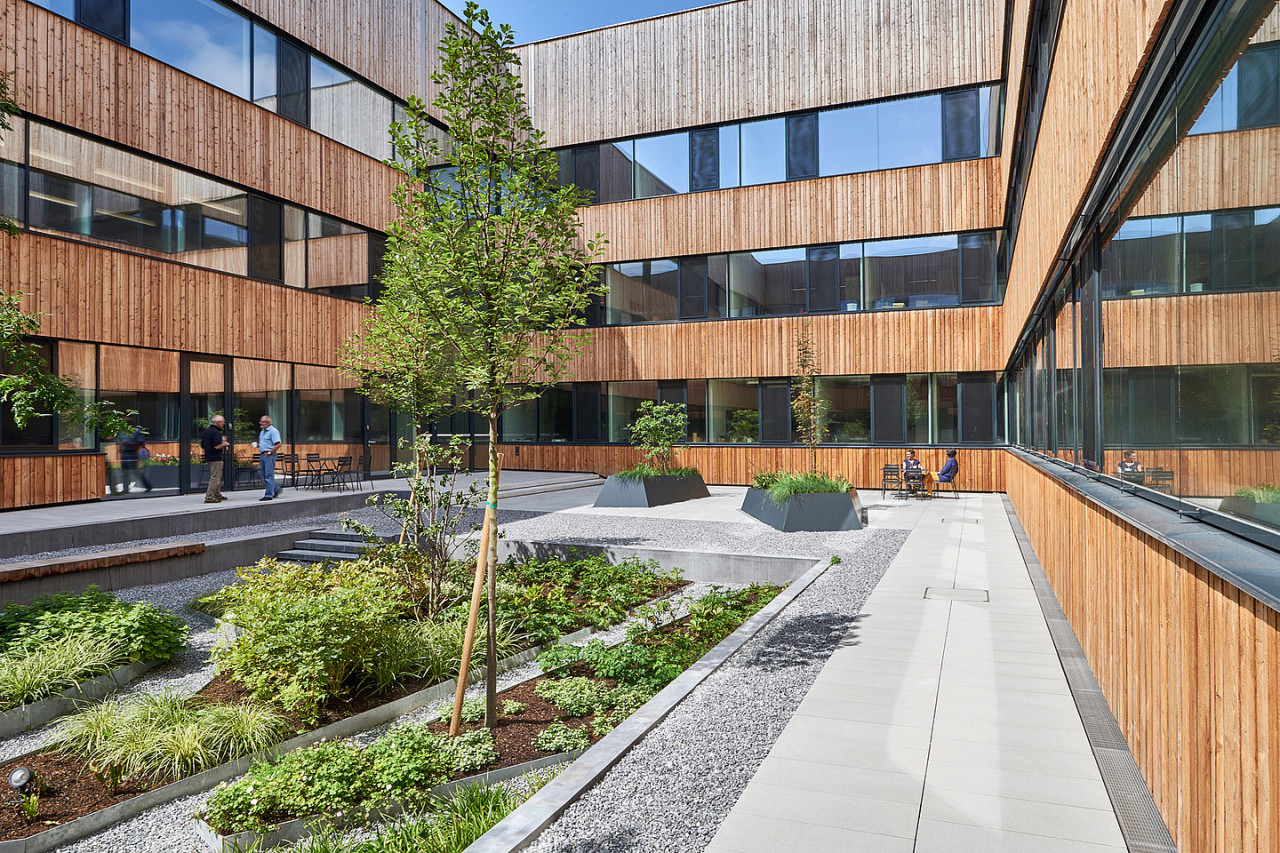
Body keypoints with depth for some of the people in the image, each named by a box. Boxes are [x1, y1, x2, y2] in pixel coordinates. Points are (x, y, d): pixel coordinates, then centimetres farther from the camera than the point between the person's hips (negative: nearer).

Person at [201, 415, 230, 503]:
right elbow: (217, 446, -24)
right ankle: (209, 497, -7)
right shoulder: (216, 432, -16)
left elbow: (202, 446, 18)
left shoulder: (206, 432, 13)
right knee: (215, 477, -6)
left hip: (208, 458, 10)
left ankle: (217, 495, 30)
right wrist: (225, 443, -5)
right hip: (215, 458, -10)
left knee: (218, 476, 21)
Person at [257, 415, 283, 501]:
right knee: (264, 476, 12)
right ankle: (277, 490, 24)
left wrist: (269, 452, -18)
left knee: (269, 476, -6)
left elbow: (278, 444, -18)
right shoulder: (262, 431, 18)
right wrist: (257, 445, 8)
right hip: (262, 455, 10)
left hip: (269, 455, -10)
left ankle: (269, 495, -3)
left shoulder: (273, 431, -11)